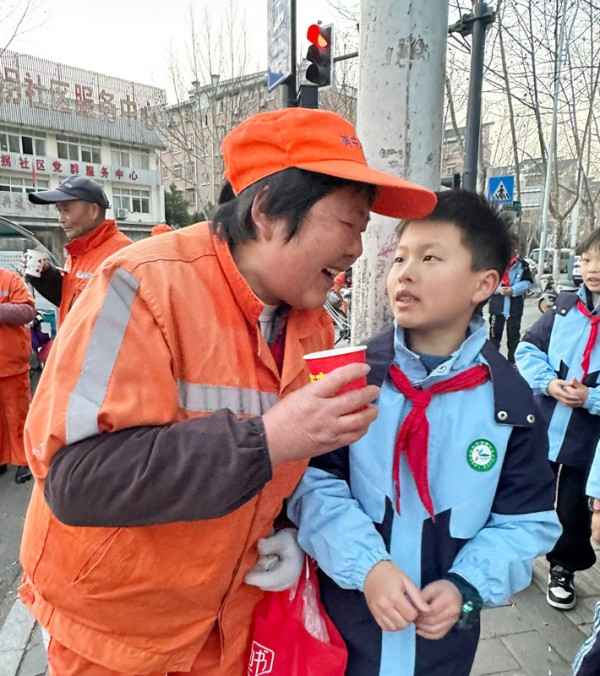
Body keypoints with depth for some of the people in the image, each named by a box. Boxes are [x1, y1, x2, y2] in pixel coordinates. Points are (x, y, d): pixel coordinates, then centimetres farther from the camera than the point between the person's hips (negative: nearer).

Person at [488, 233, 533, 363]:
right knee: (495, 332, 7)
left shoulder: (522, 264, -1)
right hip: (497, 304, 0)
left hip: (515, 306, 0)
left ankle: (513, 360, 21)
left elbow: (527, 282, -3)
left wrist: (513, 290, -18)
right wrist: (498, 289, -17)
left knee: (513, 334, 10)